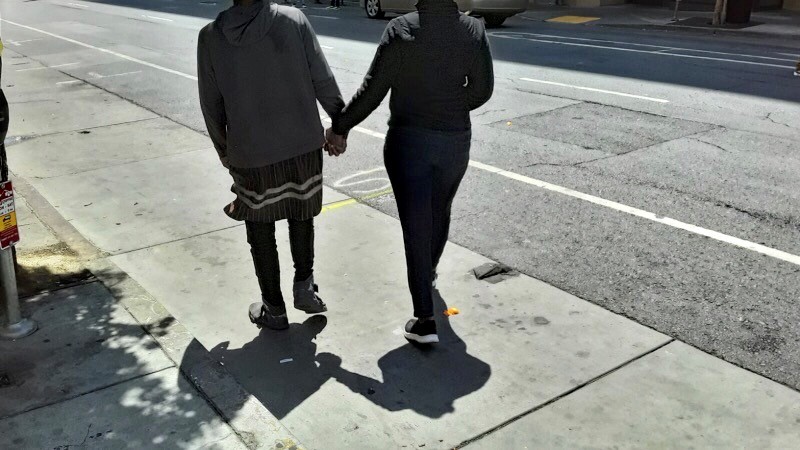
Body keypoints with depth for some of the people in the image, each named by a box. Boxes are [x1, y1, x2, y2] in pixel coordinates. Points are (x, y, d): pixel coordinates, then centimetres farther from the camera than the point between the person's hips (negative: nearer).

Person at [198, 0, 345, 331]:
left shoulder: (211, 36, -6)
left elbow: (211, 105, 1)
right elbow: (323, 81, -7)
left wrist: (222, 149, 16)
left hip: (251, 155, 0)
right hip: (304, 145, 1)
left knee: (260, 232, 17)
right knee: (301, 217, 25)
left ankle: (273, 309, 25)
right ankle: (304, 285, 20)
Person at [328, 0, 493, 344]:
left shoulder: (401, 30, -14)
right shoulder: (473, 30, -5)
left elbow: (372, 91, -12)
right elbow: (482, 90, 2)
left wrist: (339, 127, 1)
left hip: (408, 141, -3)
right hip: (455, 141, 3)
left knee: (415, 223, 0)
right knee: (440, 212, 24)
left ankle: (425, 319, -2)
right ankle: (428, 272, 49)